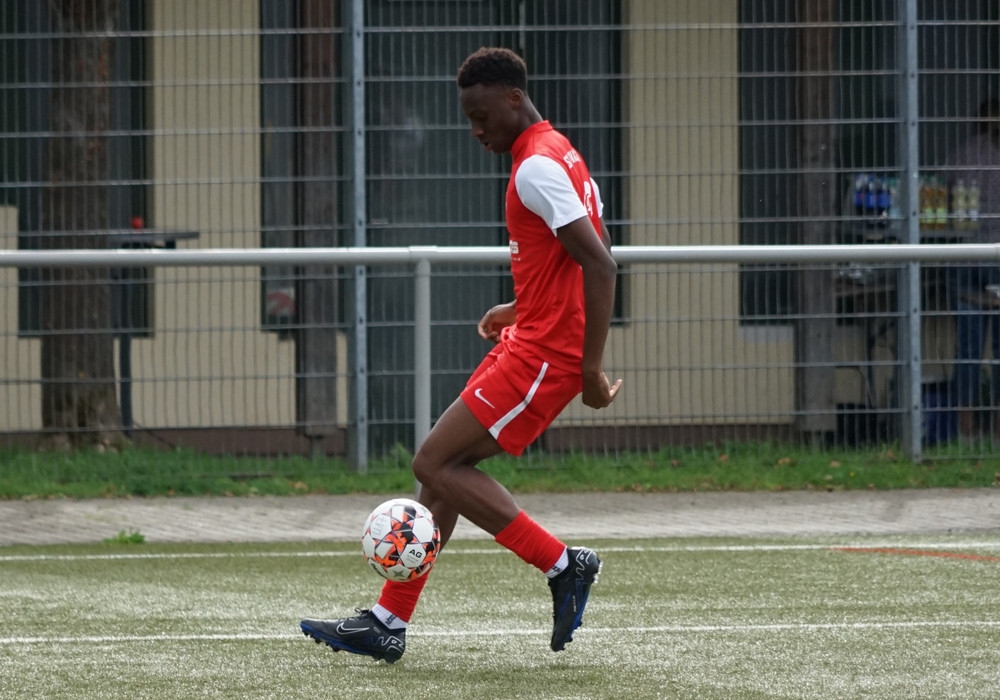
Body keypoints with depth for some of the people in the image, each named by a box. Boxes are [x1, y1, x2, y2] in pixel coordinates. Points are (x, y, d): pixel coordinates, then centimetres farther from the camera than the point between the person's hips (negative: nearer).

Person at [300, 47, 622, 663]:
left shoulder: (537, 167, -16)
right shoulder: (557, 156, 16)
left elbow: (599, 263, -24)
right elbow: (594, 260, 25)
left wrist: (591, 367, -24)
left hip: (542, 356, -10)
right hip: (531, 345, 10)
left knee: (435, 464, -10)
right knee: (443, 468, 9)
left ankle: (564, 565, -7)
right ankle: (389, 623, 11)